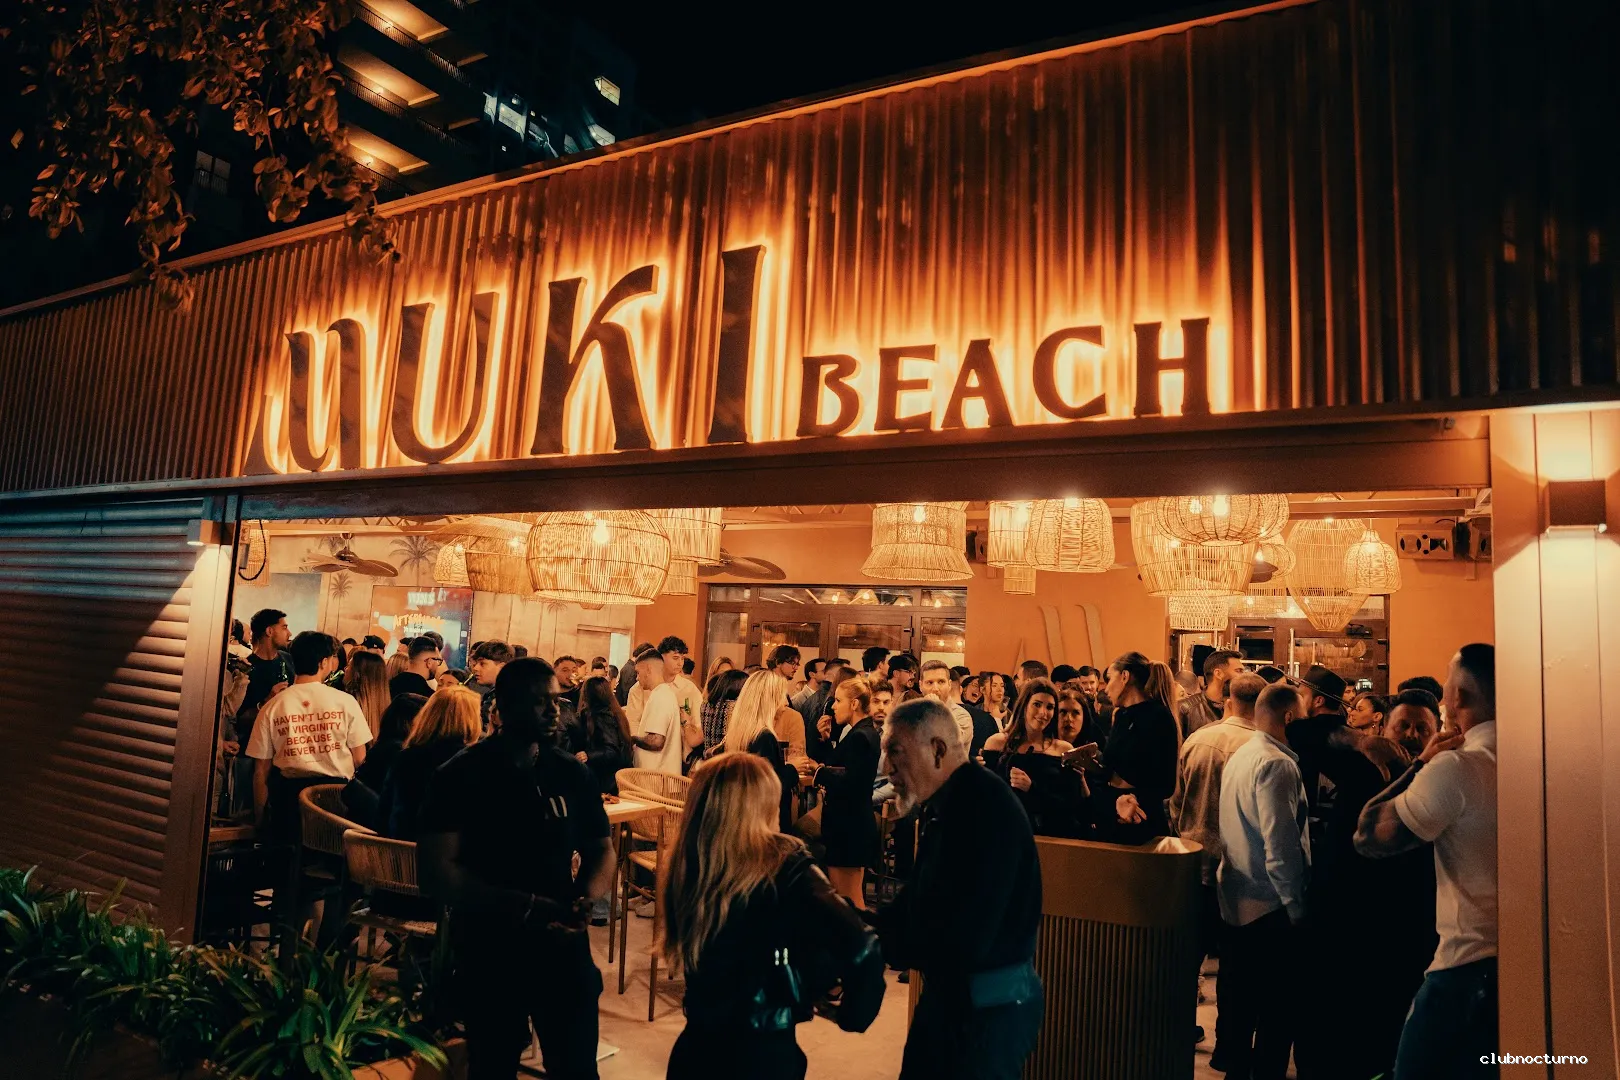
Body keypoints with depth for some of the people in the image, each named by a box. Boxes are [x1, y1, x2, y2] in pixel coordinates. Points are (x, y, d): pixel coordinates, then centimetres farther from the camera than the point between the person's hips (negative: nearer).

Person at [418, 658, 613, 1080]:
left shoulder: (572, 774, 1)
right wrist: (523, 906, -24)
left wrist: (584, 900, -12)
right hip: (488, 951, -2)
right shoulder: (460, 776, -9)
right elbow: (435, 872, -15)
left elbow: (601, 851, 10)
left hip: (564, 947, 2)